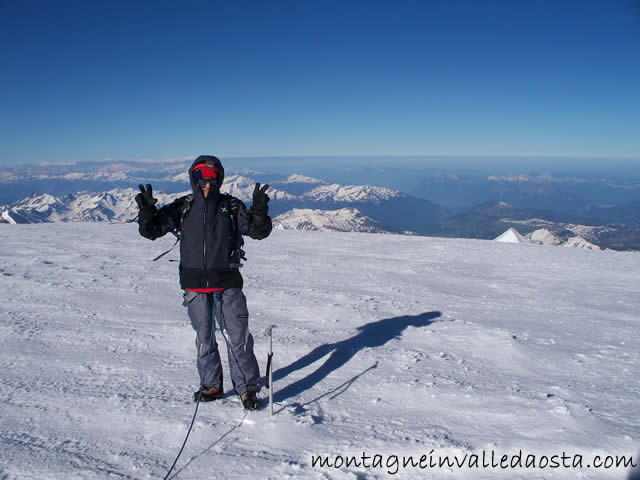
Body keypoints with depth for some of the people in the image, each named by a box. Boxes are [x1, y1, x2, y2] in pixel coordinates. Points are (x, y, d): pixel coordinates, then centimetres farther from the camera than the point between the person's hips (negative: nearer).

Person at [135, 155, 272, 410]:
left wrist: (259, 210, -22)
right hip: (195, 285, 2)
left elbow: (259, 231, -4)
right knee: (204, 339, 14)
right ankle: (212, 385, 30)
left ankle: (247, 388, 13)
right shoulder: (183, 208, 2)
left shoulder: (231, 207, -1)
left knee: (237, 337, -1)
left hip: (227, 284, -2)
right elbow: (151, 230, 2)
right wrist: (147, 209, -16)